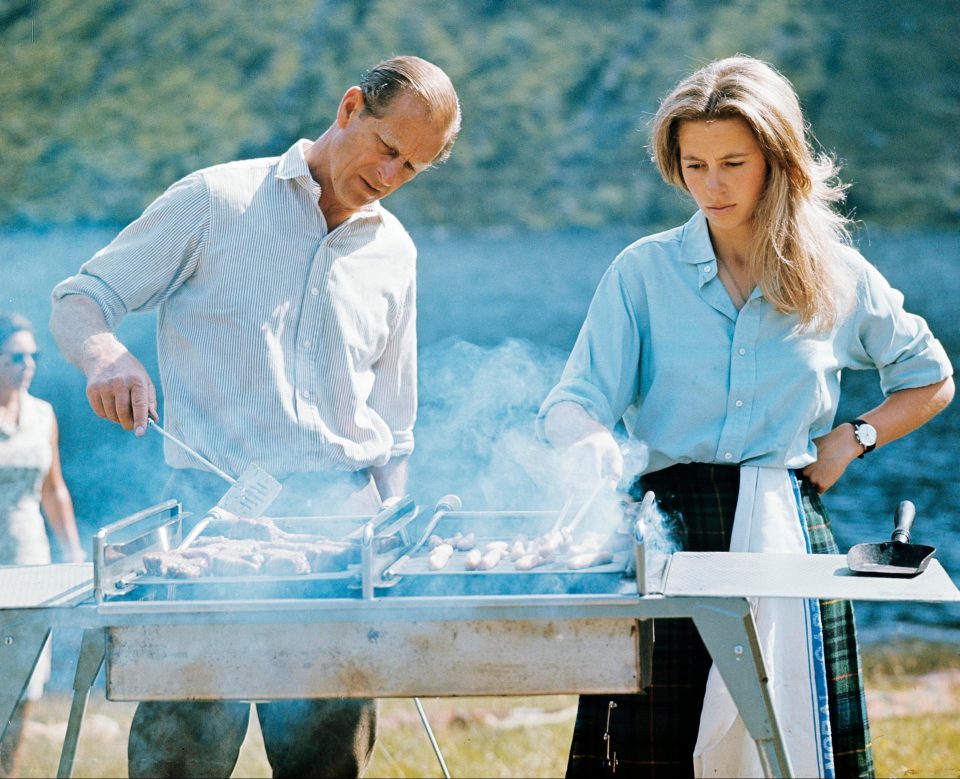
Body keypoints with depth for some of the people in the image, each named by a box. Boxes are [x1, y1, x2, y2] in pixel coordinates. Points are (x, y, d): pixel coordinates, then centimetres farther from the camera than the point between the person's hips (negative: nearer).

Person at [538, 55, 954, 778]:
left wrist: (852, 436, 6)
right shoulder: (643, 271, 3)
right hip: (669, 526, -1)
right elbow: (573, 403, -4)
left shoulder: (838, 277, 7)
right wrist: (592, 444, -27)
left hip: (787, 535, 1)